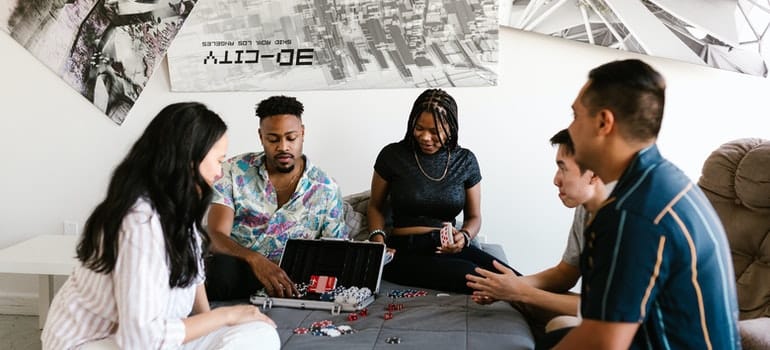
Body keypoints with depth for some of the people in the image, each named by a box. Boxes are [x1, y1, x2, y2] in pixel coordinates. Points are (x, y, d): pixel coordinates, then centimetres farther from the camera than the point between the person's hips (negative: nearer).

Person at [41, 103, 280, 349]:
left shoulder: (174, 205, -3)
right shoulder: (142, 220, -30)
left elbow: (191, 269, 13)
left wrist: (210, 321, -1)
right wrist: (224, 315, -20)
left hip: (149, 330, 8)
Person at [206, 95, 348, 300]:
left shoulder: (326, 189, 5)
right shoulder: (234, 172, 2)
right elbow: (216, 237, -7)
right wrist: (255, 260, -29)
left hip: (287, 282, 1)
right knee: (222, 267, -36)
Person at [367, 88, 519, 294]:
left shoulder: (465, 160, 9)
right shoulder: (393, 155, 3)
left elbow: (474, 216, 16)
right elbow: (375, 207, 14)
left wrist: (464, 237, -6)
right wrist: (378, 237, -6)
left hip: (450, 248, 3)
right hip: (406, 252, -2)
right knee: (473, 276, -33)